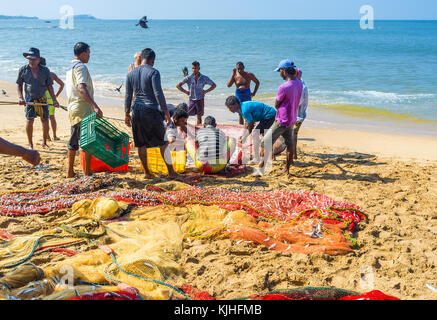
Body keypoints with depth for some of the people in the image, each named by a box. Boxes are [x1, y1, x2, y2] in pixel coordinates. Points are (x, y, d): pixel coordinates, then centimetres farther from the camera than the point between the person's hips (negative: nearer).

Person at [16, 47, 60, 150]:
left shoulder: (45, 70, 0)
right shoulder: (23, 70, -1)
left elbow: (49, 86, 6)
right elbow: (19, 85, 7)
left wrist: (54, 99, -2)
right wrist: (20, 97, -7)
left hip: (42, 98, 1)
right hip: (29, 99, -1)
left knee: (45, 120, 1)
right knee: (29, 120, -8)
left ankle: (44, 143, 18)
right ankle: (30, 144, 4)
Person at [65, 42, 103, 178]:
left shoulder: (71, 67, 19)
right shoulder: (81, 67, -12)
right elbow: (82, 89, -27)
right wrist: (95, 106, -36)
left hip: (72, 108, 10)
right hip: (83, 109, -10)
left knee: (74, 141, 14)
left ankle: (70, 172, 19)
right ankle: (87, 173, -4)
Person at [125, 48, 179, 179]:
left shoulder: (131, 74, 9)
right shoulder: (153, 72, -8)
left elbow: (128, 96, 10)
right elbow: (158, 93, -15)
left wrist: (127, 114, 17)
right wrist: (166, 112, -10)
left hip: (137, 110, 5)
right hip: (151, 110, -5)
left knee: (141, 144, 11)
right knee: (163, 142, 4)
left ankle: (146, 172, 16)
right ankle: (171, 172, 7)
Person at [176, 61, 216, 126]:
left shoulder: (204, 78, -3)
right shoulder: (188, 78, -5)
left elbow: (214, 85, 7)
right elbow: (178, 85, -3)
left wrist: (206, 91, -2)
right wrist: (186, 92, -7)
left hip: (200, 100, 1)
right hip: (192, 100, 0)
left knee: (199, 116, 6)